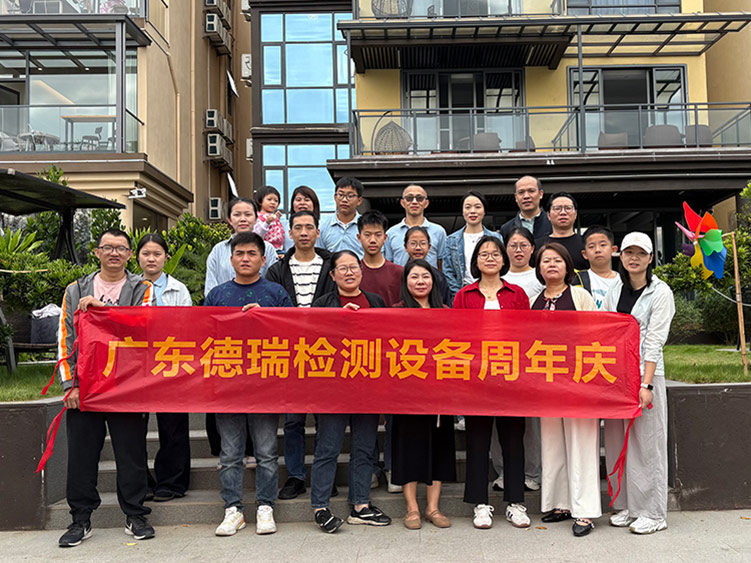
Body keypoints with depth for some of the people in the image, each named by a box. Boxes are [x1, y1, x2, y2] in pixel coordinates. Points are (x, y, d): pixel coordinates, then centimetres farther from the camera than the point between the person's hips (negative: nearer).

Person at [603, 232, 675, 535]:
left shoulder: (660, 292, -5)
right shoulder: (615, 289, 11)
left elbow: (654, 342, -12)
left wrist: (646, 385, -18)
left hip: (645, 373, -5)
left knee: (646, 442, -1)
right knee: (617, 442, 10)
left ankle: (652, 513, 11)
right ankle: (626, 506, 22)